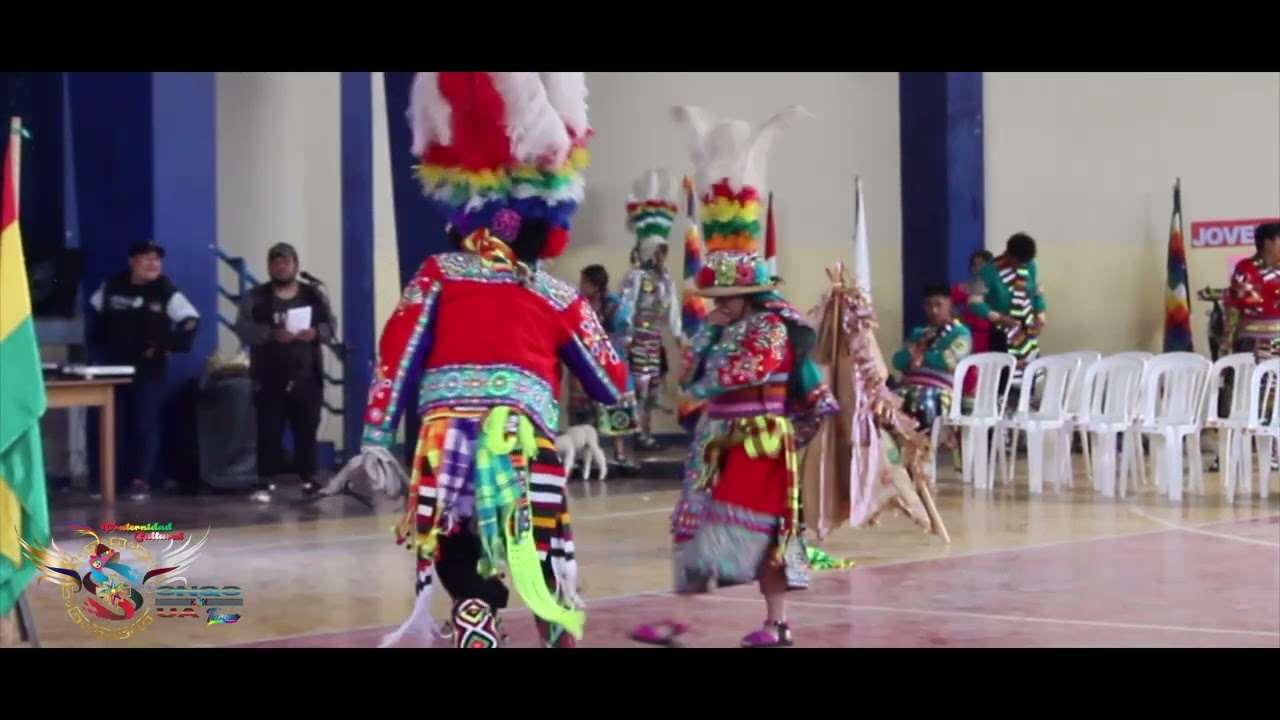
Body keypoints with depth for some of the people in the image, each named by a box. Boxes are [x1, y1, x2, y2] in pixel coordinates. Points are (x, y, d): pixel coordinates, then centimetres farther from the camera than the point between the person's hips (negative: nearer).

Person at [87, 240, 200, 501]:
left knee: (145, 424, -3)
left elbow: (190, 322, -11)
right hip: (113, 367, 3)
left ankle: (141, 480, 2)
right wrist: (97, 347, 8)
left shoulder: (166, 292, -8)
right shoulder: (111, 288, 0)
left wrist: (166, 345, -17)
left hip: (149, 370, -3)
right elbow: (95, 316, 16)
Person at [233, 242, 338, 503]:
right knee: (269, 431, -3)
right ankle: (266, 483, 1)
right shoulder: (255, 298, 2)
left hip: (306, 378, 2)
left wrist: (316, 333, -16)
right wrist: (272, 334, -24)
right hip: (270, 379, -2)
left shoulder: (314, 295, 9)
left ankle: (309, 481, 15)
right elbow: (244, 329, -8)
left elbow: (331, 325, 6)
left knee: (307, 431, 6)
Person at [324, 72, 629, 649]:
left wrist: (376, 443, 3)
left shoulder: (437, 278, 9)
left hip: (446, 447, 0)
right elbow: (613, 385, 19)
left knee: (470, 585, 6)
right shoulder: (558, 299, 11)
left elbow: (395, 360, 2)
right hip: (526, 448, 0)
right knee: (549, 574, 10)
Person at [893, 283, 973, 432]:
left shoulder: (960, 333, 10)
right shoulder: (918, 332, 28)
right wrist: (920, 345, 0)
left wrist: (920, 355, 4)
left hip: (939, 391, -5)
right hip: (909, 389, 5)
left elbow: (950, 361, -10)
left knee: (923, 405, -40)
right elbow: (898, 361, 14)